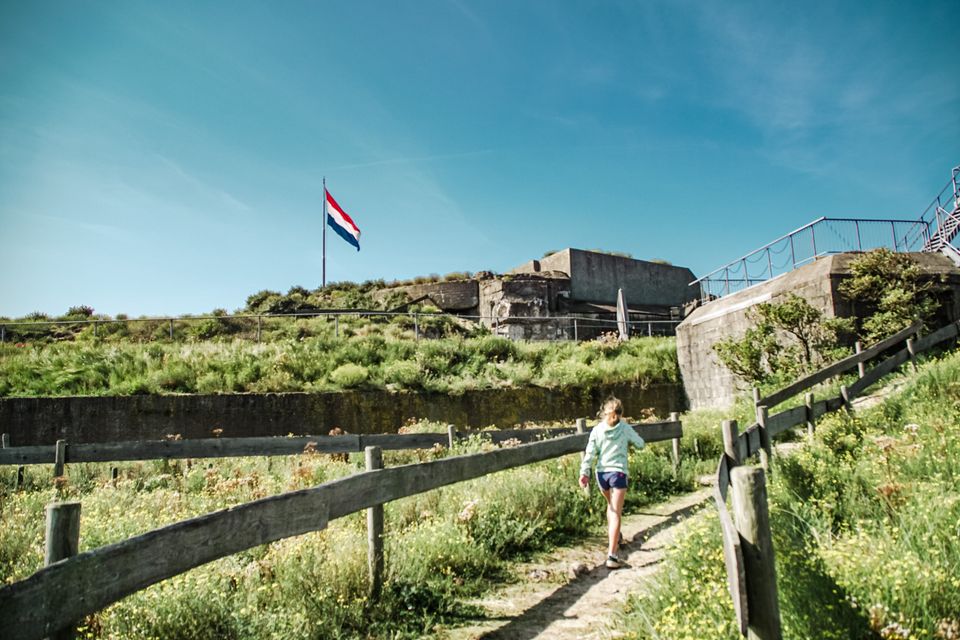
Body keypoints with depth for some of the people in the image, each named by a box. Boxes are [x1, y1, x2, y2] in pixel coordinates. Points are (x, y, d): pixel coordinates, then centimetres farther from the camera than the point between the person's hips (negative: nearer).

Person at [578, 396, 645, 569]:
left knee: (611, 505, 29)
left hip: (602, 473, 3)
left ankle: (613, 536, 47)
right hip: (618, 472, -3)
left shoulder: (597, 430, 0)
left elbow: (590, 453, -5)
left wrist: (584, 472, -3)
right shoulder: (625, 428, -3)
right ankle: (612, 555, -13)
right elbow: (640, 444, 10)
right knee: (616, 514, -5)